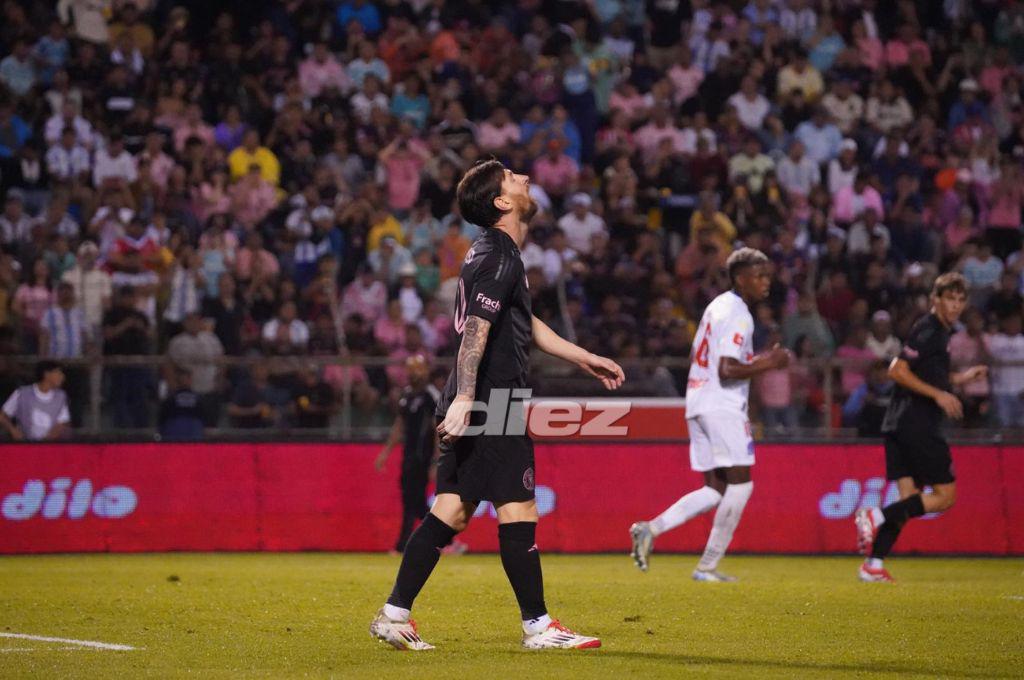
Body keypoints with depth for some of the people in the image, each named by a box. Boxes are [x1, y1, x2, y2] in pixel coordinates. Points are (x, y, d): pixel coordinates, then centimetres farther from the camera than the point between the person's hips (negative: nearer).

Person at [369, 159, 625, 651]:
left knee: (452, 511, 8)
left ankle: (394, 614, 6)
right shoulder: (501, 258, -13)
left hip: (473, 406, 10)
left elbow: (525, 324, 31)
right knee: (518, 510, -4)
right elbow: (476, 329, -24)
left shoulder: (493, 251, 20)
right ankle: (537, 626, 1)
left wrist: (584, 359, 34)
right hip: (492, 405, -10)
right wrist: (464, 398, -33)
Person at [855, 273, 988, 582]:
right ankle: (877, 517, -15)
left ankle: (873, 565, 0)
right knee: (945, 496, -6)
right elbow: (897, 371, -17)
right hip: (917, 425, -9)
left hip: (899, 425, 9)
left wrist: (959, 378, 20)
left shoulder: (939, 331, 19)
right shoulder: (929, 330, -11)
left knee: (909, 500, 6)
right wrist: (939, 394, -19)